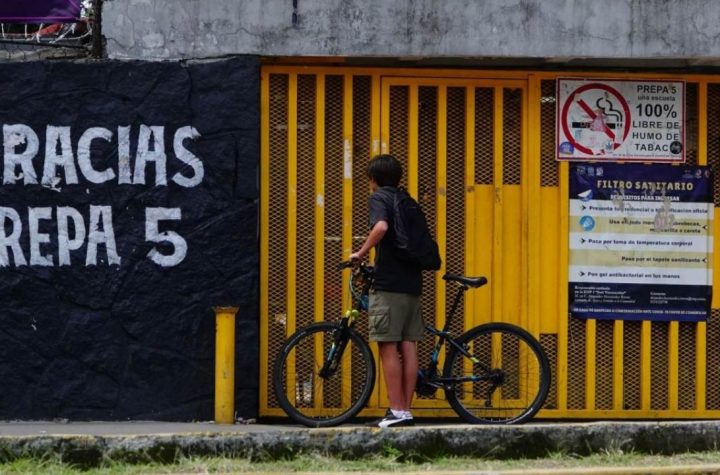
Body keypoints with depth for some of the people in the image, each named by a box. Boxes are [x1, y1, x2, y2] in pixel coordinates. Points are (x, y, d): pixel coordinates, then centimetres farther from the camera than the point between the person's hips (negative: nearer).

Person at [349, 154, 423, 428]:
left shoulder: (379, 198, -4)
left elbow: (381, 226, -24)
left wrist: (361, 253, -12)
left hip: (388, 284, -7)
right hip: (412, 282, 7)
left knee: (388, 347, -5)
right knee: (408, 348, 6)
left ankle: (397, 411, -8)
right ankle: (406, 409, 7)